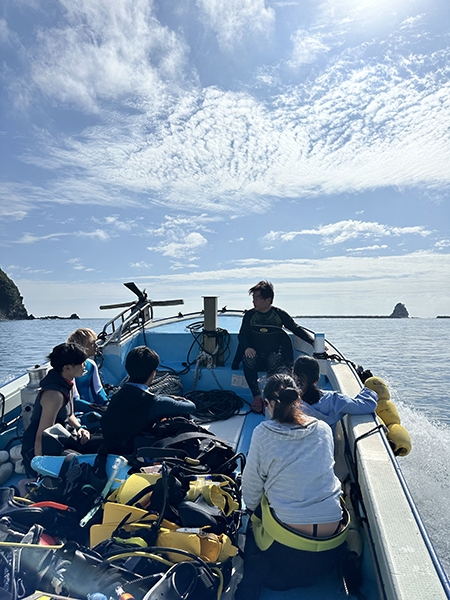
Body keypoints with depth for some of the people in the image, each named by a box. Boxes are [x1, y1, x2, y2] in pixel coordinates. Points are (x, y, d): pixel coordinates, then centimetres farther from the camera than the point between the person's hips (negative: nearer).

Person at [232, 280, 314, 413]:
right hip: (256, 357, 1)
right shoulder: (250, 315, 5)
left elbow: (297, 329, 4)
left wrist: (313, 342, -9)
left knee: (274, 360, -35)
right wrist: (247, 348, -19)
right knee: (248, 359, -31)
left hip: (274, 356, -1)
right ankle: (256, 396, -24)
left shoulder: (279, 314, 2)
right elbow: (242, 335, 3)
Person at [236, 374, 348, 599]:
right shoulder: (324, 429, -1)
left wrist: (253, 507, 22)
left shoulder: (263, 433, -11)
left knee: (254, 520, 27)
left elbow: (251, 488, 0)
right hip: (333, 547, 4)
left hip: (286, 551, -4)